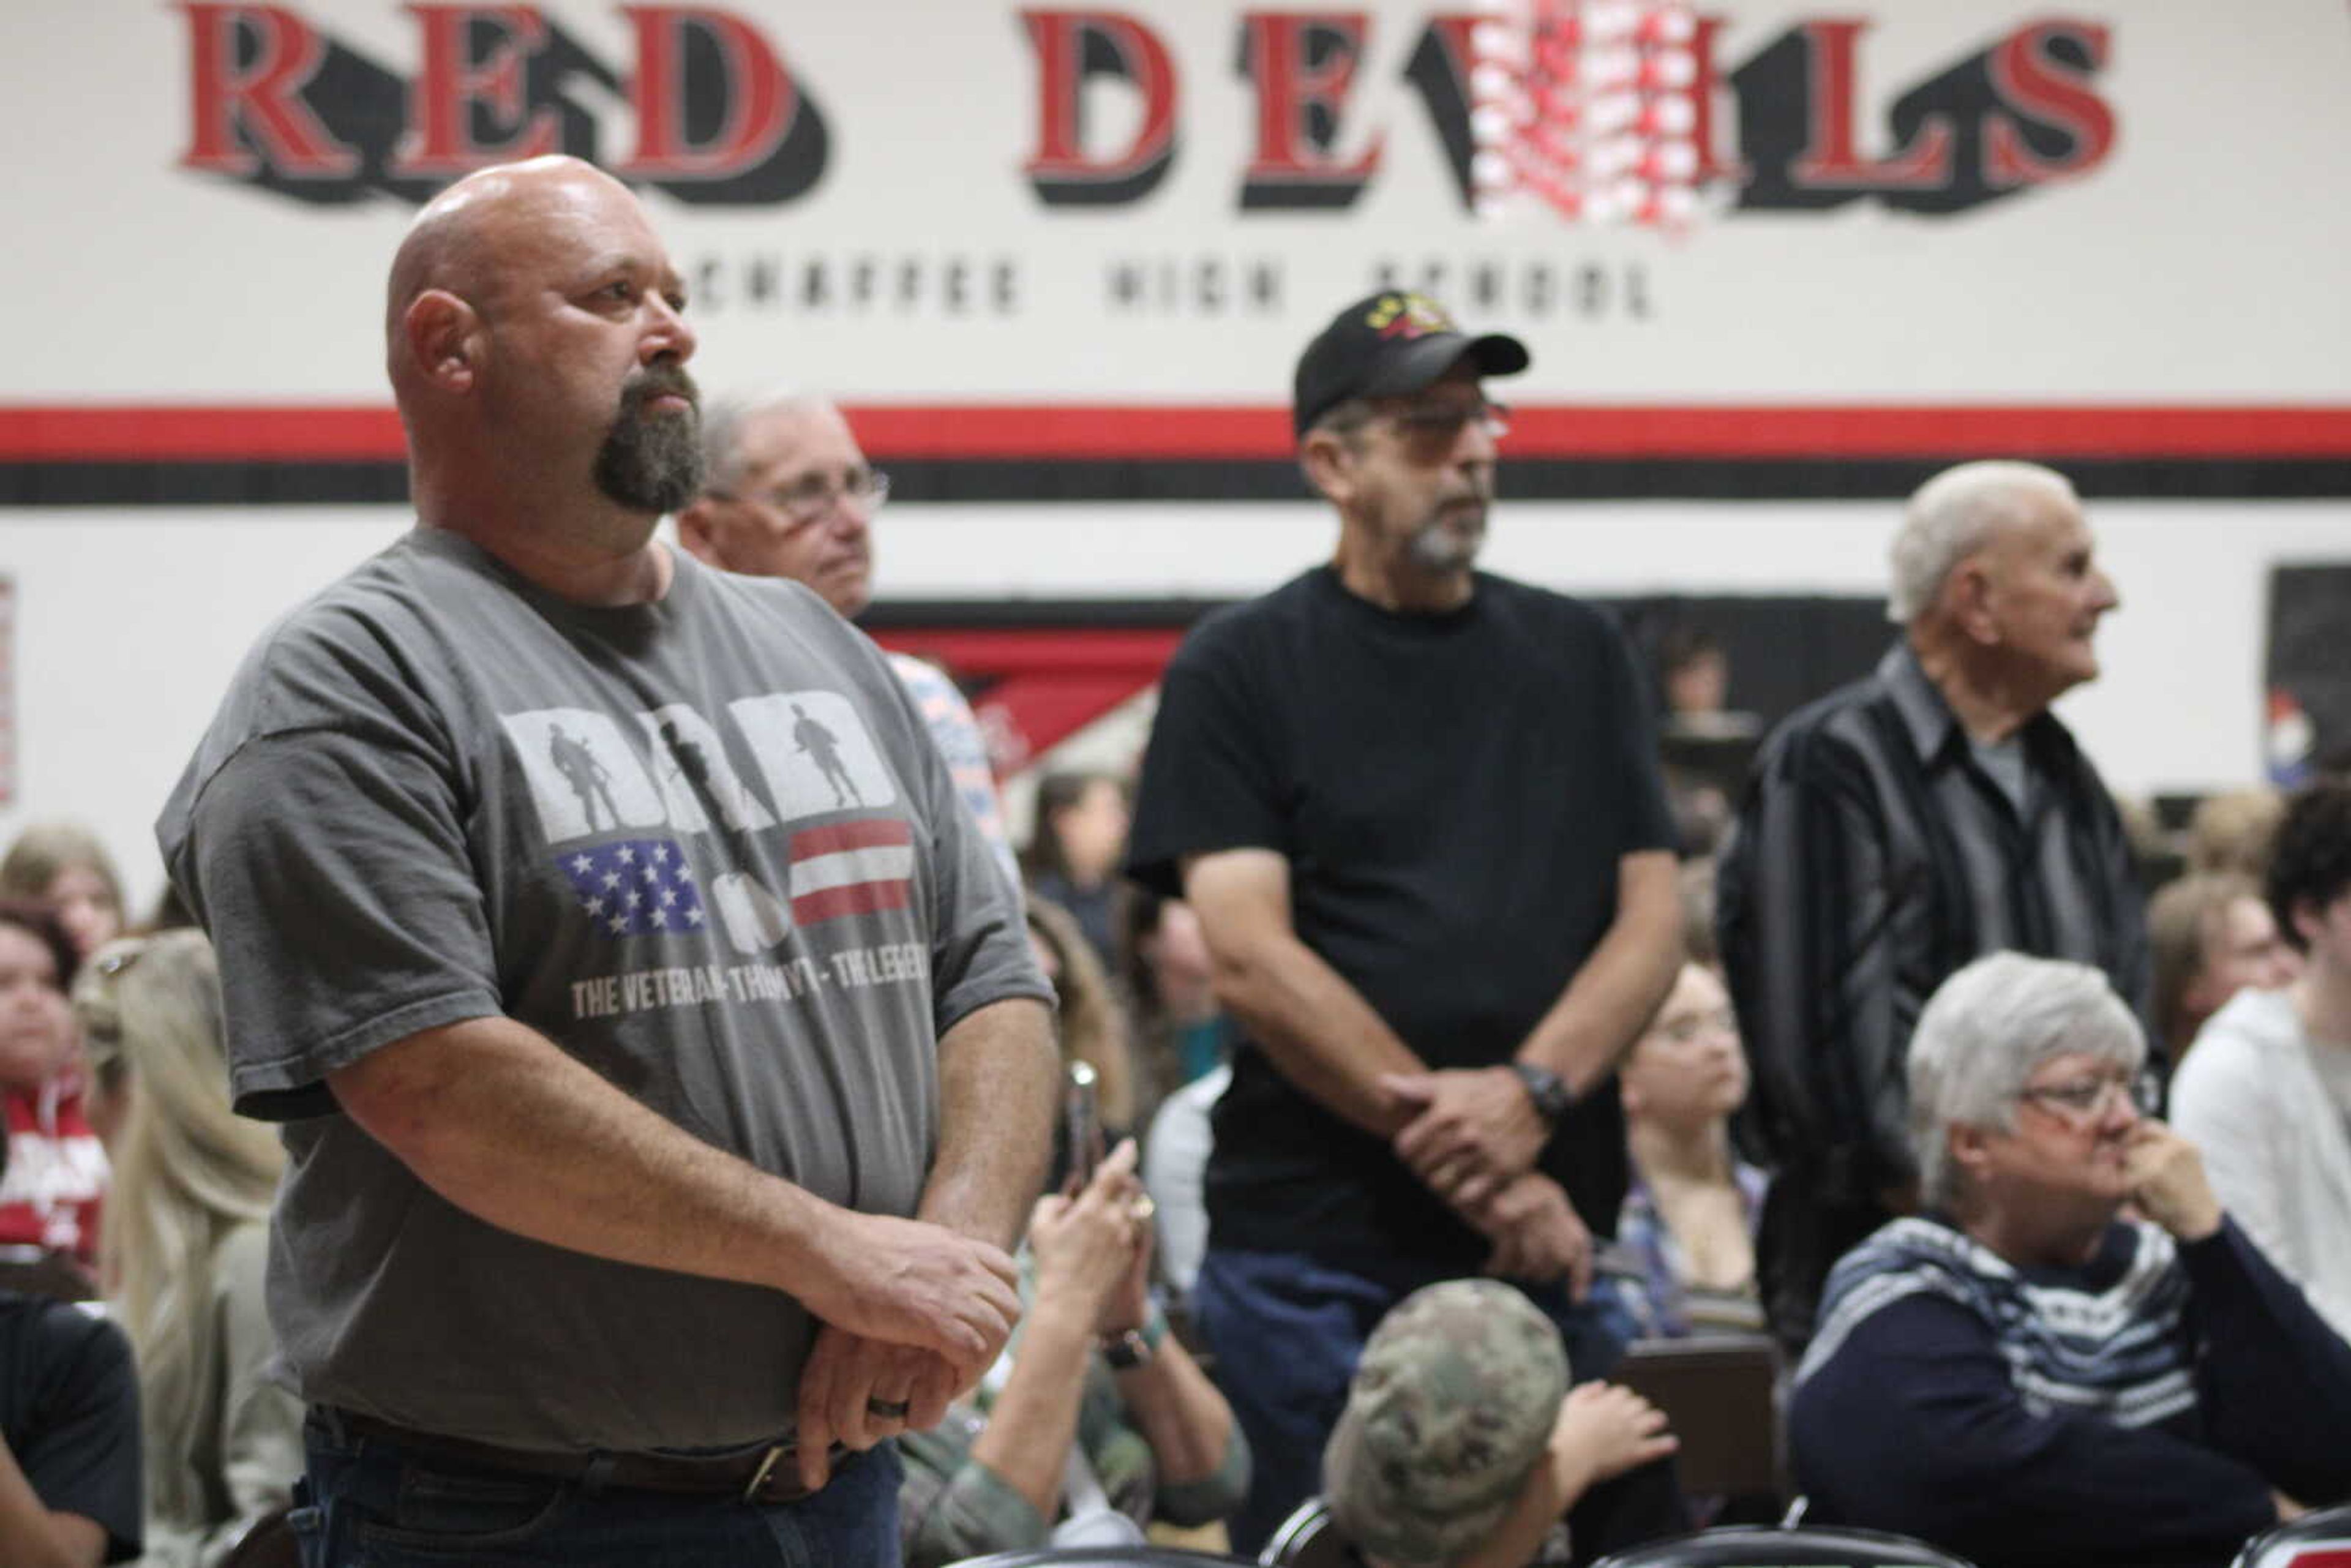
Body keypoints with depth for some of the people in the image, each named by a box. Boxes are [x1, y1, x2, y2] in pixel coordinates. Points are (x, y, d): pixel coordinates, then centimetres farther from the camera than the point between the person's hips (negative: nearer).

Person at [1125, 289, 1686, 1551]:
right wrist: (1478, 1169, -13)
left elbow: (1651, 919, 8)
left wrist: (1531, 1094, -13)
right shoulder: (1240, 670, 1)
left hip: (1555, 1243, 4)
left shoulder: (1577, 654, 14)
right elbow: (1249, 959, -8)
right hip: (1318, 1246, -3)